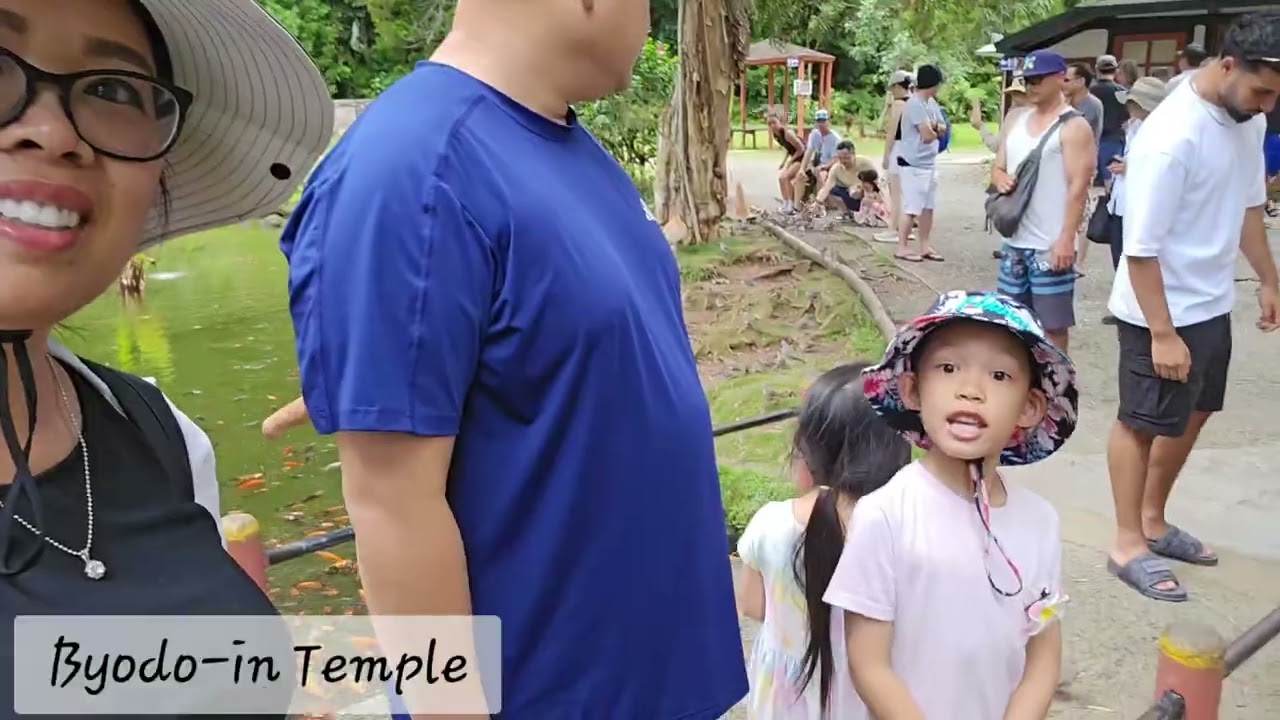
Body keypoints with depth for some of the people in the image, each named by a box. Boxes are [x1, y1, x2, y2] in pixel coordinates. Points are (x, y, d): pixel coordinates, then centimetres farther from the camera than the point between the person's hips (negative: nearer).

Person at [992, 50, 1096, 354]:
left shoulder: (1074, 127, -9)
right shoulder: (1015, 119, 13)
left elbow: (1078, 186, -14)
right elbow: (997, 167, 18)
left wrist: (1066, 239, -21)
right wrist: (1001, 179, -7)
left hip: (1051, 245, -7)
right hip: (1014, 241, 7)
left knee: (1052, 324, 0)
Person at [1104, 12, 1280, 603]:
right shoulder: (1172, 137, -25)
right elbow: (1141, 247, -24)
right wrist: (1162, 333, -23)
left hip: (1213, 303, 9)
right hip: (1161, 310, -9)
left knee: (1192, 415, 18)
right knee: (1143, 423, 4)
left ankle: (1153, 521, 35)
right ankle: (1128, 545, 18)